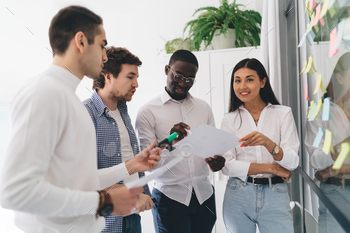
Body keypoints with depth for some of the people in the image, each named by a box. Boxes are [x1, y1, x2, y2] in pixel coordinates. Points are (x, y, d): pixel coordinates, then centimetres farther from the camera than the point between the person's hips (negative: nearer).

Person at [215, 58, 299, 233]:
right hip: (238, 197, 1)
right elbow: (227, 166, -7)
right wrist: (271, 168, -8)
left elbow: (292, 162, -8)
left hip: (274, 195, -1)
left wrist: (268, 143, -26)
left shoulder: (283, 113, 0)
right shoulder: (230, 120, 2)